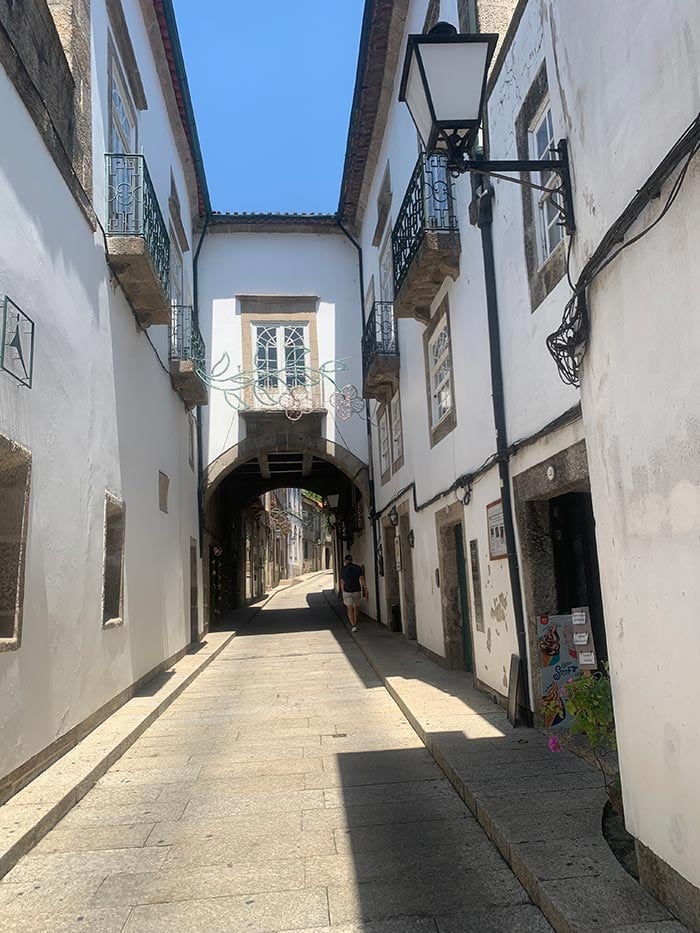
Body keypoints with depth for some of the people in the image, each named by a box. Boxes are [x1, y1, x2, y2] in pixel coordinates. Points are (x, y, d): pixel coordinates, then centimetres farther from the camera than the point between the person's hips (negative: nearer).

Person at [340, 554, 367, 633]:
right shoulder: (358, 567, 0)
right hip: (357, 591, 1)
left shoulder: (343, 569, -1)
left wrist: (343, 592, 12)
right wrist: (365, 591, -4)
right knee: (356, 607, 20)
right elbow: (362, 579, -6)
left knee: (350, 608, 0)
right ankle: (355, 623, 28)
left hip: (347, 591, -1)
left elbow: (342, 582, 2)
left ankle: (353, 624, -15)